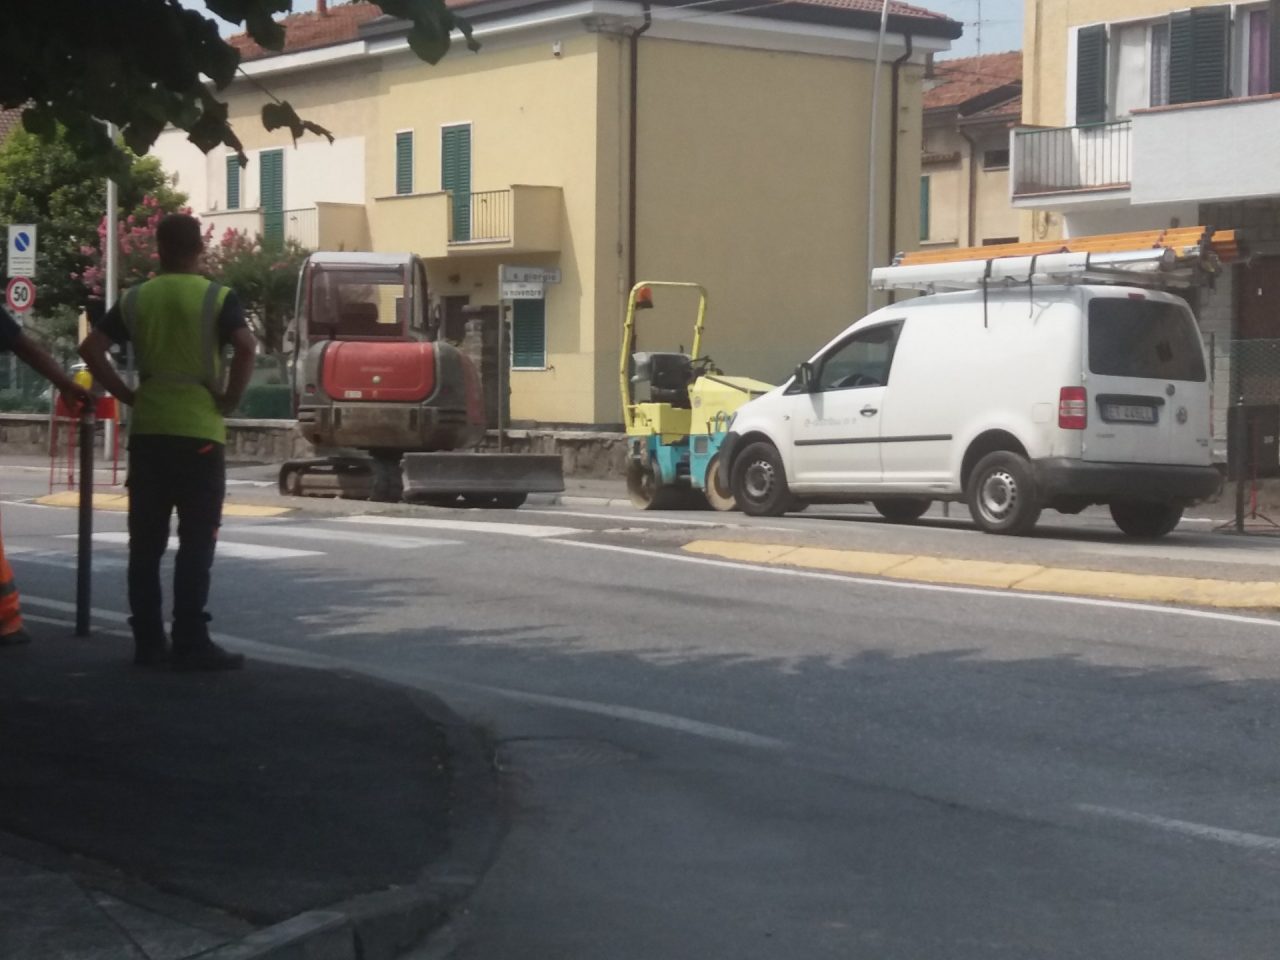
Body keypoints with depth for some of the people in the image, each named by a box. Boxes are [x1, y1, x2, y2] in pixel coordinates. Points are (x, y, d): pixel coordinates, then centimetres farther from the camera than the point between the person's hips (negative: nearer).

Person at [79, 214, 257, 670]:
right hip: (198, 431, -4)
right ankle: (191, 644, -4)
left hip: (147, 430, 4)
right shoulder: (217, 298, -3)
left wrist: (127, 395, 6)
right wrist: (231, 397, -7)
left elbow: (91, 349, 0)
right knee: (196, 542, -1)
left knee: (146, 542, 8)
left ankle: (148, 641, 9)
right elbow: (246, 346, -19)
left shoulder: (135, 299, 8)